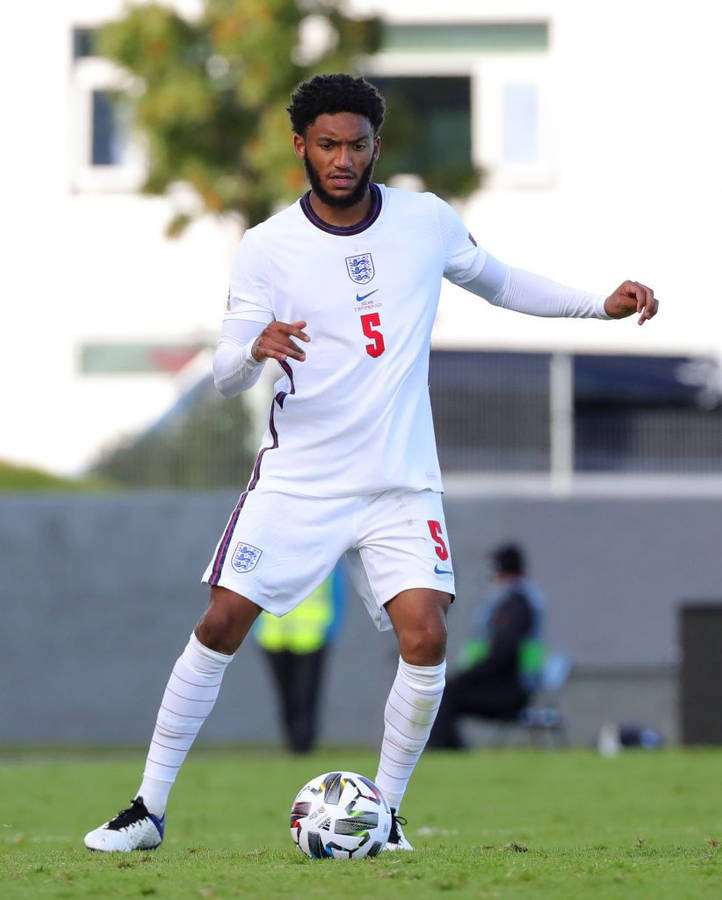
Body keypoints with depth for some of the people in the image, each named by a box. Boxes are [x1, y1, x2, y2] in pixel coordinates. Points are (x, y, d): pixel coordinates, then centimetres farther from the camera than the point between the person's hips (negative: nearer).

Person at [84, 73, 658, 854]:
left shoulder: (427, 222, 0)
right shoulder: (266, 248, -6)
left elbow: (497, 283, 19)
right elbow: (224, 377, -8)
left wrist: (601, 305, 11)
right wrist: (256, 349, -31)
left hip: (400, 483, 1)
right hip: (297, 480, -1)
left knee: (425, 640, -14)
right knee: (221, 626, -6)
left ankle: (383, 816, 3)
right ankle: (149, 809, 5)